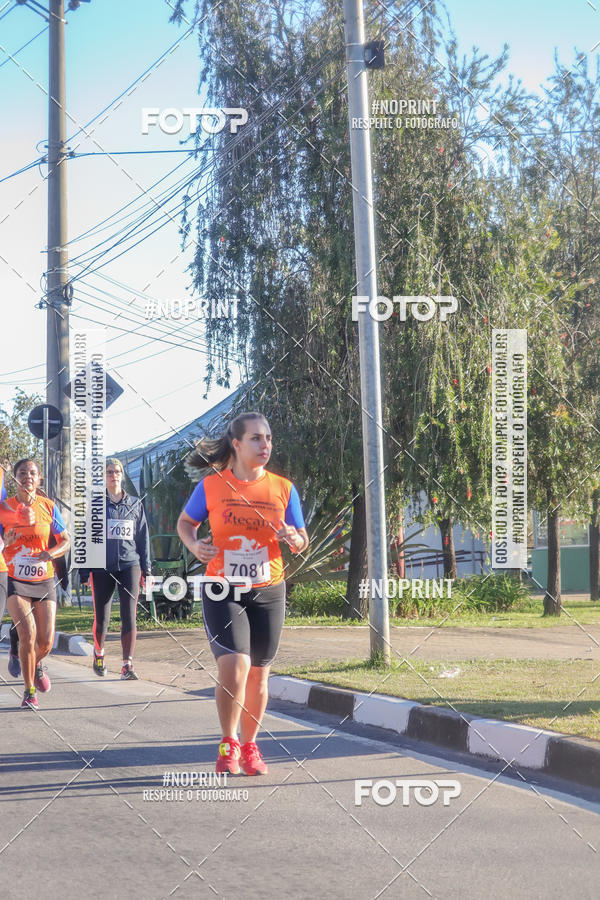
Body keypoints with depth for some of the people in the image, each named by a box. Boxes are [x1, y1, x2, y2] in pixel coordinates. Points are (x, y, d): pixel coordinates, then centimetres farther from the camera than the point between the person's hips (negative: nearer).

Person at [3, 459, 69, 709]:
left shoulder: (48, 507, 0)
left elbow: (65, 541, 4)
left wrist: (51, 553, -17)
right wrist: (6, 542, -22)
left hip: (44, 581, 2)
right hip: (15, 582, -2)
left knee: (46, 642, -1)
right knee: (27, 633, -19)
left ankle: (37, 664, 36)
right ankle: (29, 690, -2)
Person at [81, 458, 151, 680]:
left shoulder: (135, 504, 12)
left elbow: (143, 537, 15)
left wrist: (146, 568, 9)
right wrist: (85, 572, 0)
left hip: (130, 564, 1)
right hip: (102, 568, -1)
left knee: (129, 614, -10)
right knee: (102, 618, 3)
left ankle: (127, 665, -9)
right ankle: (99, 652, 33)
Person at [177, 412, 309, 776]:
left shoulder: (283, 488, 1)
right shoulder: (212, 485, -3)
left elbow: (303, 541, 7)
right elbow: (185, 522, 11)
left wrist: (293, 538, -17)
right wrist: (194, 545, -9)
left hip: (268, 592, 3)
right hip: (223, 592, -2)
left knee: (258, 675, 11)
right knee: (234, 667, -17)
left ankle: (249, 747, 30)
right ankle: (228, 744, 4)